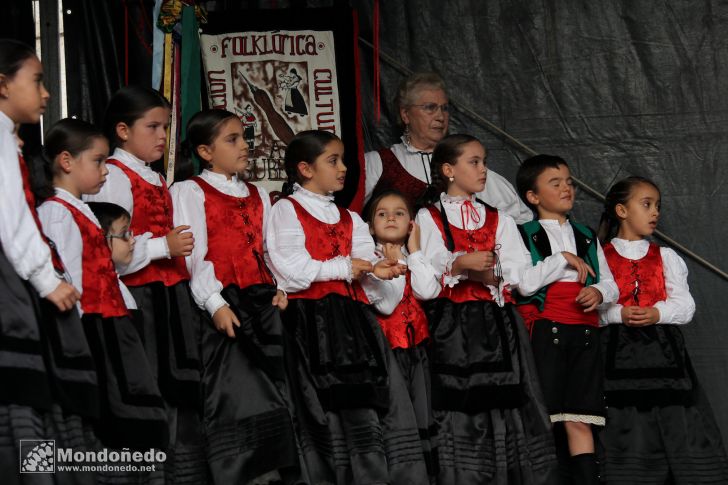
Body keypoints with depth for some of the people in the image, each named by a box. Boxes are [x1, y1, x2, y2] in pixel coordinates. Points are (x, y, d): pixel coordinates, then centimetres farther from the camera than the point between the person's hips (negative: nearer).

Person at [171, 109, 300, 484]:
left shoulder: (257, 195, 20)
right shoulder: (190, 192, 0)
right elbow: (194, 256, -9)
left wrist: (280, 288, 2)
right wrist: (215, 304, -19)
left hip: (263, 302, 6)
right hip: (224, 304, -6)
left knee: (272, 392, 4)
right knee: (233, 393, -7)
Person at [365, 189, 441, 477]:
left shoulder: (415, 258, 13)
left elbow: (428, 291, -8)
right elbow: (386, 304, -15)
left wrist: (414, 251, -2)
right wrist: (396, 263, -6)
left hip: (415, 343, 5)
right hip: (386, 344, -5)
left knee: (423, 417, 5)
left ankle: (428, 472, 10)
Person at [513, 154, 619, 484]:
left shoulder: (587, 237, 21)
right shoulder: (524, 235, 5)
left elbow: (611, 285, 18)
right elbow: (525, 283, -11)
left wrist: (599, 292, -4)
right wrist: (563, 258, -7)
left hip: (583, 331, 4)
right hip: (543, 331, -4)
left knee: (579, 420, -1)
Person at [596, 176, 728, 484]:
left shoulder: (665, 257, 16)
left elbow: (685, 306, 5)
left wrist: (657, 313, -13)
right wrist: (619, 314, -18)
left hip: (663, 351, 3)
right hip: (619, 354, -2)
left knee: (679, 429, -5)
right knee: (628, 439, -4)